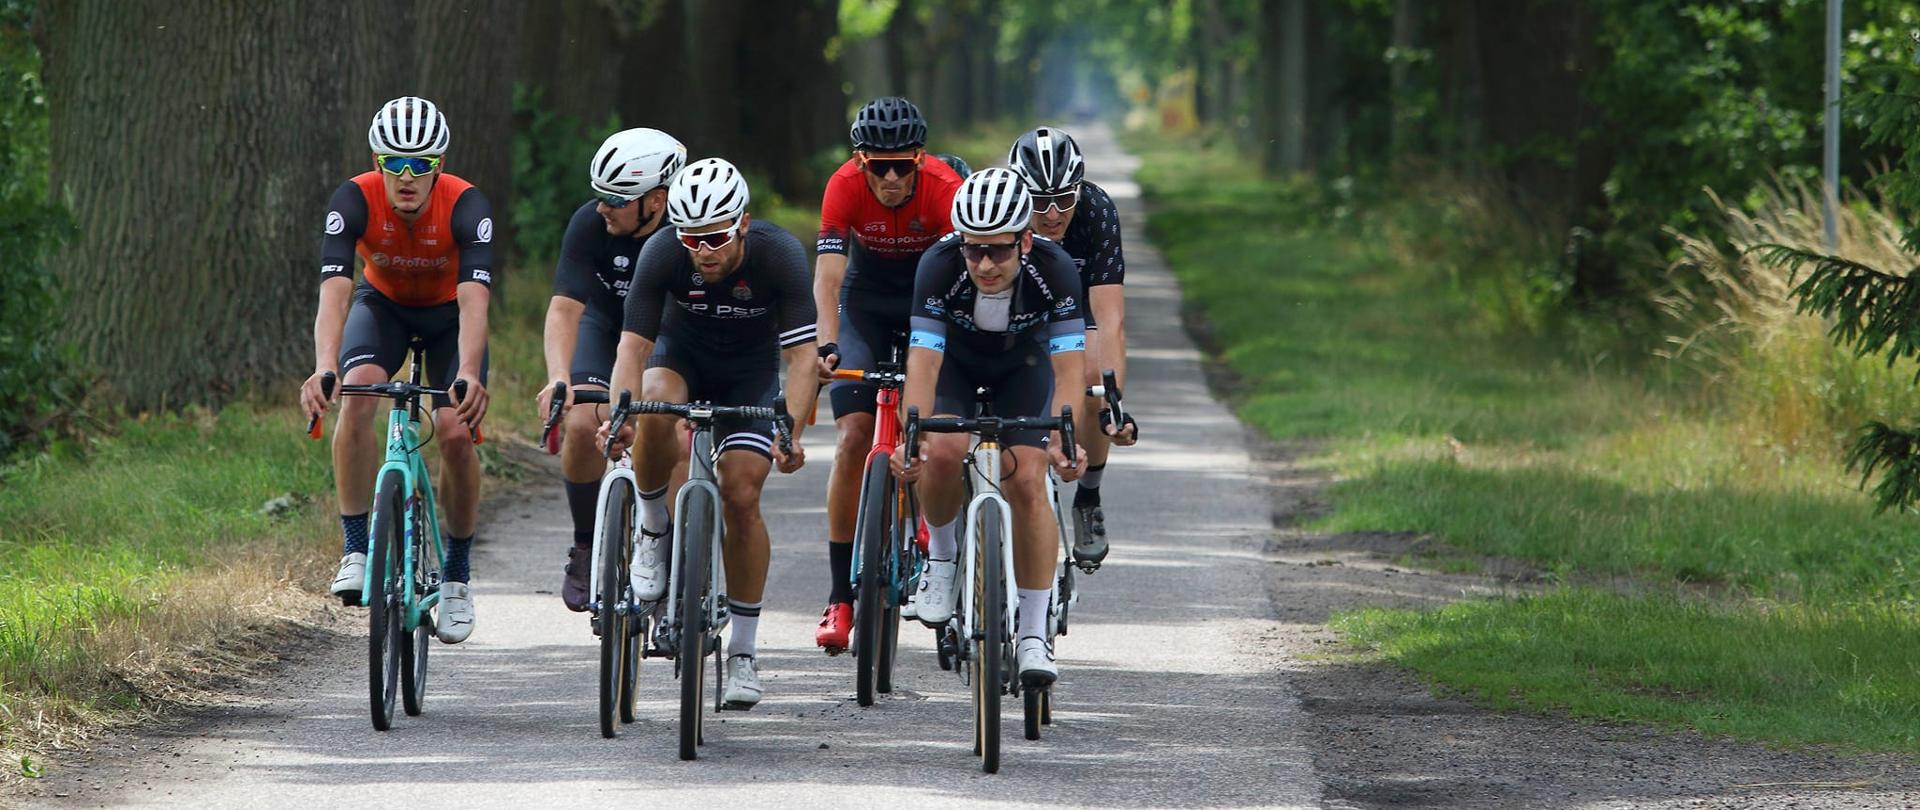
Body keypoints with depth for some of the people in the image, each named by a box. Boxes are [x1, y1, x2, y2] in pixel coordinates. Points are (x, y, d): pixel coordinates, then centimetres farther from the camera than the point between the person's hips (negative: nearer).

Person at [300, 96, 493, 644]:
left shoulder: (466, 206, -32)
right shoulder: (354, 200, -30)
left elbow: (475, 301, -43)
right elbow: (334, 292, -40)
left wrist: (468, 375, -60)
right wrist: (324, 368, -57)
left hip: (449, 313, 0)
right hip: (383, 305, 0)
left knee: (455, 431, -19)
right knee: (358, 392, -30)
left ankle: (457, 574, 3)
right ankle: (355, 548, -22)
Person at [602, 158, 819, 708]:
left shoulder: (779, 255, -30)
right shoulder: (662, 255, -28)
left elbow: (802, 354, -32)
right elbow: (633, 345, -30)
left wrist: (791, 432, -47)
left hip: (751, 371, 0)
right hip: (682, 355, 0)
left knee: (741, 496, -14)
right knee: (655, 412, -35)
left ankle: (743, 653, -1)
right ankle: (654, 530, -9)